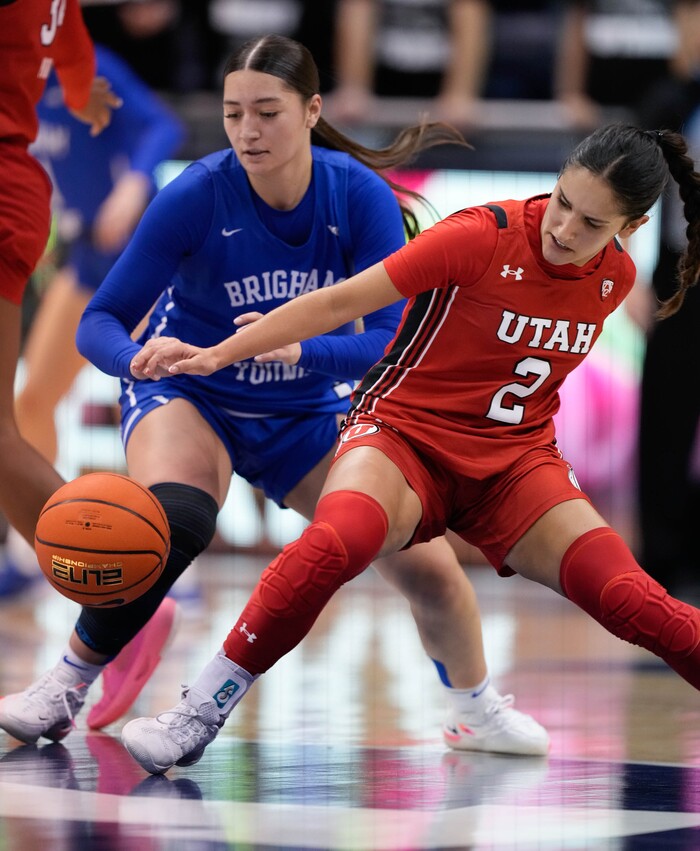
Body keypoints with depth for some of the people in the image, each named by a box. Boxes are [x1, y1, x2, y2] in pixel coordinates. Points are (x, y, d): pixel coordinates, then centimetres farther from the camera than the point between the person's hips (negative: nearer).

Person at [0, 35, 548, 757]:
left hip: (306, 409, 3)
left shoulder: (361, 195, -20)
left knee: (427, 565, -5)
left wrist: (302, 351, -42)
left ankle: (475, 709, 24)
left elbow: (394, 338, -23)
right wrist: (143, 357, -45)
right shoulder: (196, 195, -25)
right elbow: (100, 321, -22)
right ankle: (67, 685, -17)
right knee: (174, 518, -35)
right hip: (190, 396, -3)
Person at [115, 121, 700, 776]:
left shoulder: (615, 279, -1)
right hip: (405, 432, -4)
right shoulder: (483, 238, -16)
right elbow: (339, 302, -12)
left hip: (514, 461, 4)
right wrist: (216, 355, -13)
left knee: (631, 601, -20)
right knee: (338, 541, -37)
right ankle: (200, 714, -27)